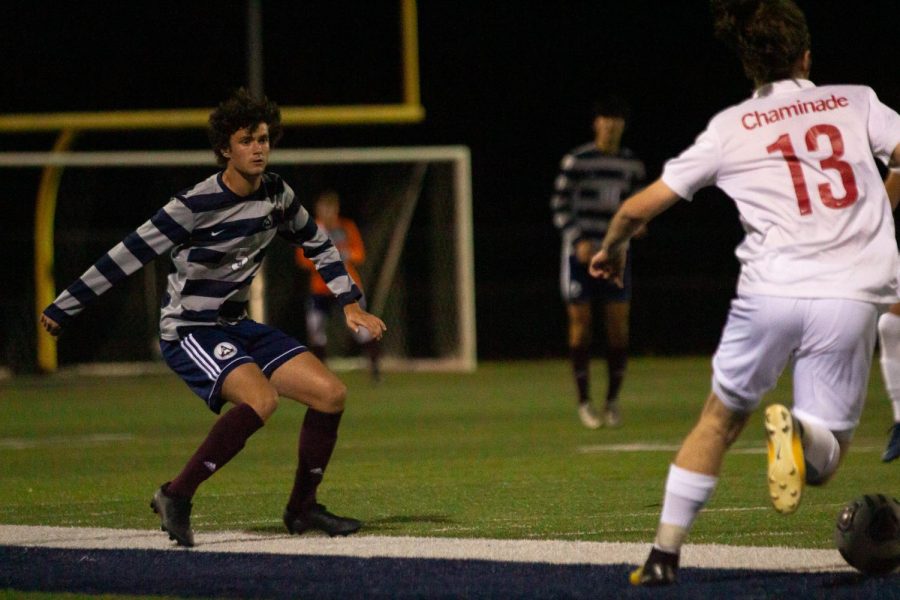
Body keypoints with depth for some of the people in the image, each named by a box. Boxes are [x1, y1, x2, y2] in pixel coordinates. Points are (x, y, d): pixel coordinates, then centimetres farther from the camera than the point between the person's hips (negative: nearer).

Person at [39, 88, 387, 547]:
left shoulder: (277, 195, 0)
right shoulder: (196, 205, -20)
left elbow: (317, 244, 19)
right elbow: (128, 256, -16)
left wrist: (350, 305, 12)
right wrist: (61, 310, -12)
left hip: (238, 327, 7)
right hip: (189, 330, -7)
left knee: (331, 394, -4)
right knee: (261, 399, -32)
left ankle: (301, 508, 10)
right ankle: (176, 497, -22)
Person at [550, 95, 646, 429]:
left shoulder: (632, 165, 7)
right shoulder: (576, 161, -5)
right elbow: (560, 207, -5)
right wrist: (579, 240, -17)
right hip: (580, 251, -3)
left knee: (619, 324, -3)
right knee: (580, 323, -3)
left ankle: (613, 402, 7)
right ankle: (584, 403, 5)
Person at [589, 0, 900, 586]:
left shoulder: (730, 128, 11)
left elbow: (639, 208, 13)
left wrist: (611, 250, 34)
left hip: (771, 291, 1)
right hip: (851, 297, -1)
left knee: (721, 418, 23)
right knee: (822, 460, 7)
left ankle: (665, 553, 20)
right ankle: (800, 433, -29)